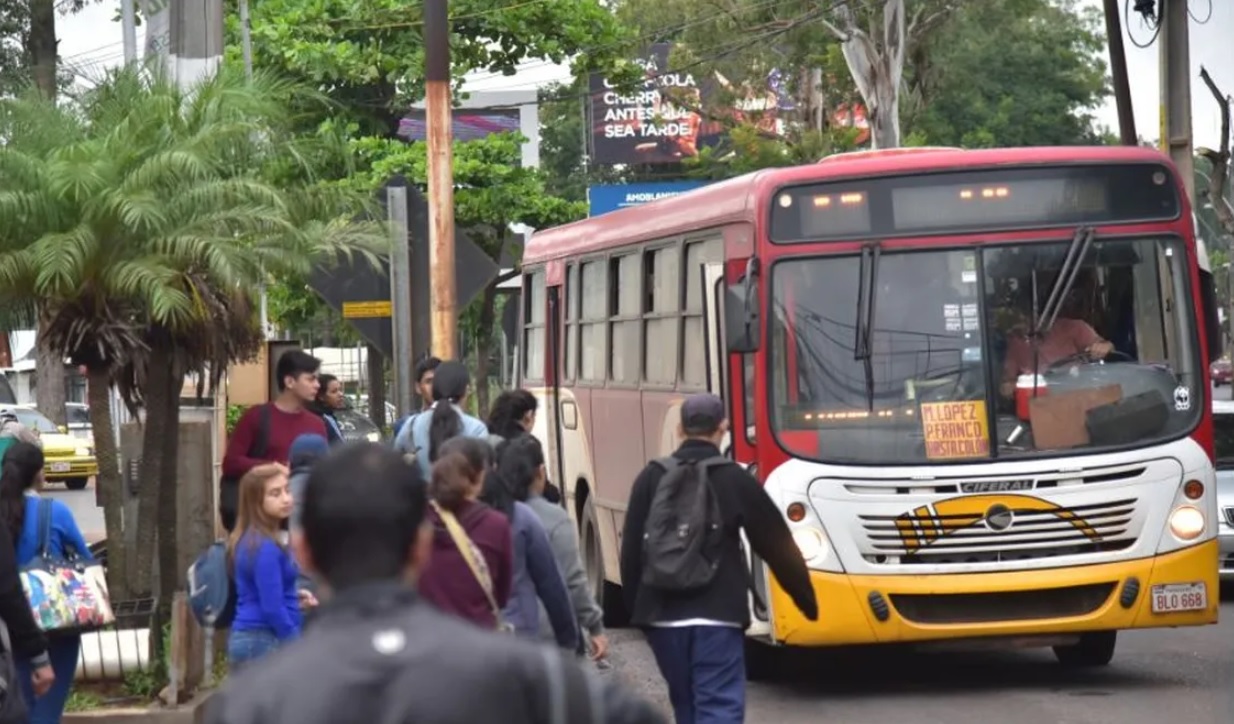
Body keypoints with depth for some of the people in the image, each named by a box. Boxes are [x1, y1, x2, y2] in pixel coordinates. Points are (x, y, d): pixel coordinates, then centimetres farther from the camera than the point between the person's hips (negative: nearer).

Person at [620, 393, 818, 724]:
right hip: (717, 614, -4)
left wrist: (637, 608, 18)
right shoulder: (736, 479, -2)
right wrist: (806, 598, 17)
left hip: (663, 614, 4)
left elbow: (630, 551, 6)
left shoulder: (651, 478, 4)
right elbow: (778, 546, 4)